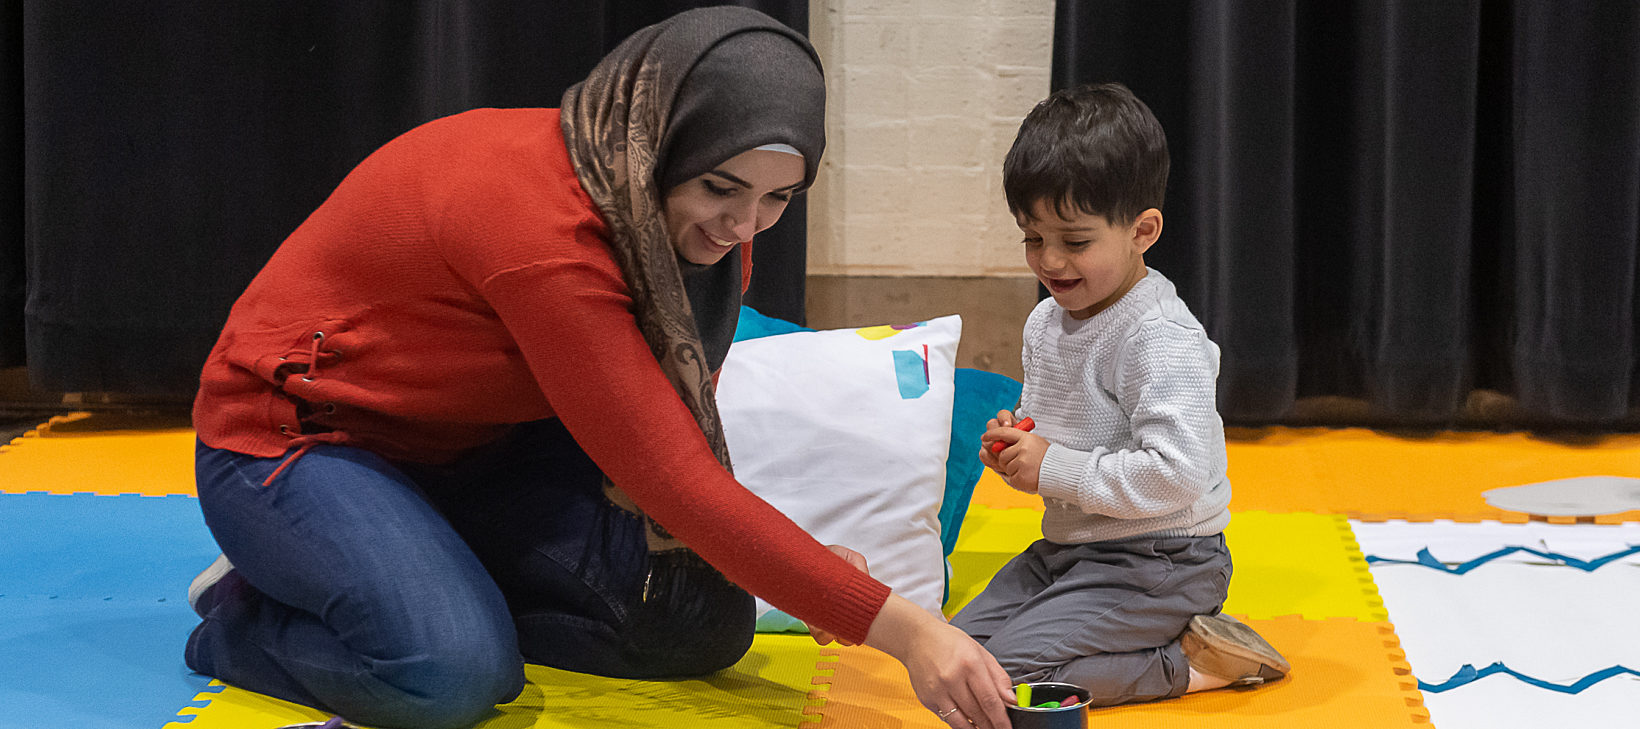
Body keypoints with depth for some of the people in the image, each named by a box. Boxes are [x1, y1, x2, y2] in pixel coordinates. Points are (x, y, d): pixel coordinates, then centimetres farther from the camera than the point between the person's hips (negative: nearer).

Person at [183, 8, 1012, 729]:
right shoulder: (536, 222, -34)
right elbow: (673, 482, -36)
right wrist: (899, 628, -38)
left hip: (463, 453, 8)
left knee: (701, 619, -10)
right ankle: (246, 614, -5)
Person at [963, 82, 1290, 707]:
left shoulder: (1161, 339, -21)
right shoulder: (1047, 321, 8)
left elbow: (1176, 473, -30)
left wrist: (1056, 469, -22)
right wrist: (1014, 441, 0)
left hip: (1156, 562, -10)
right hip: (1069, 547, 10)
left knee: (1007, 673, -19)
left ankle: (1188, 661, -7)